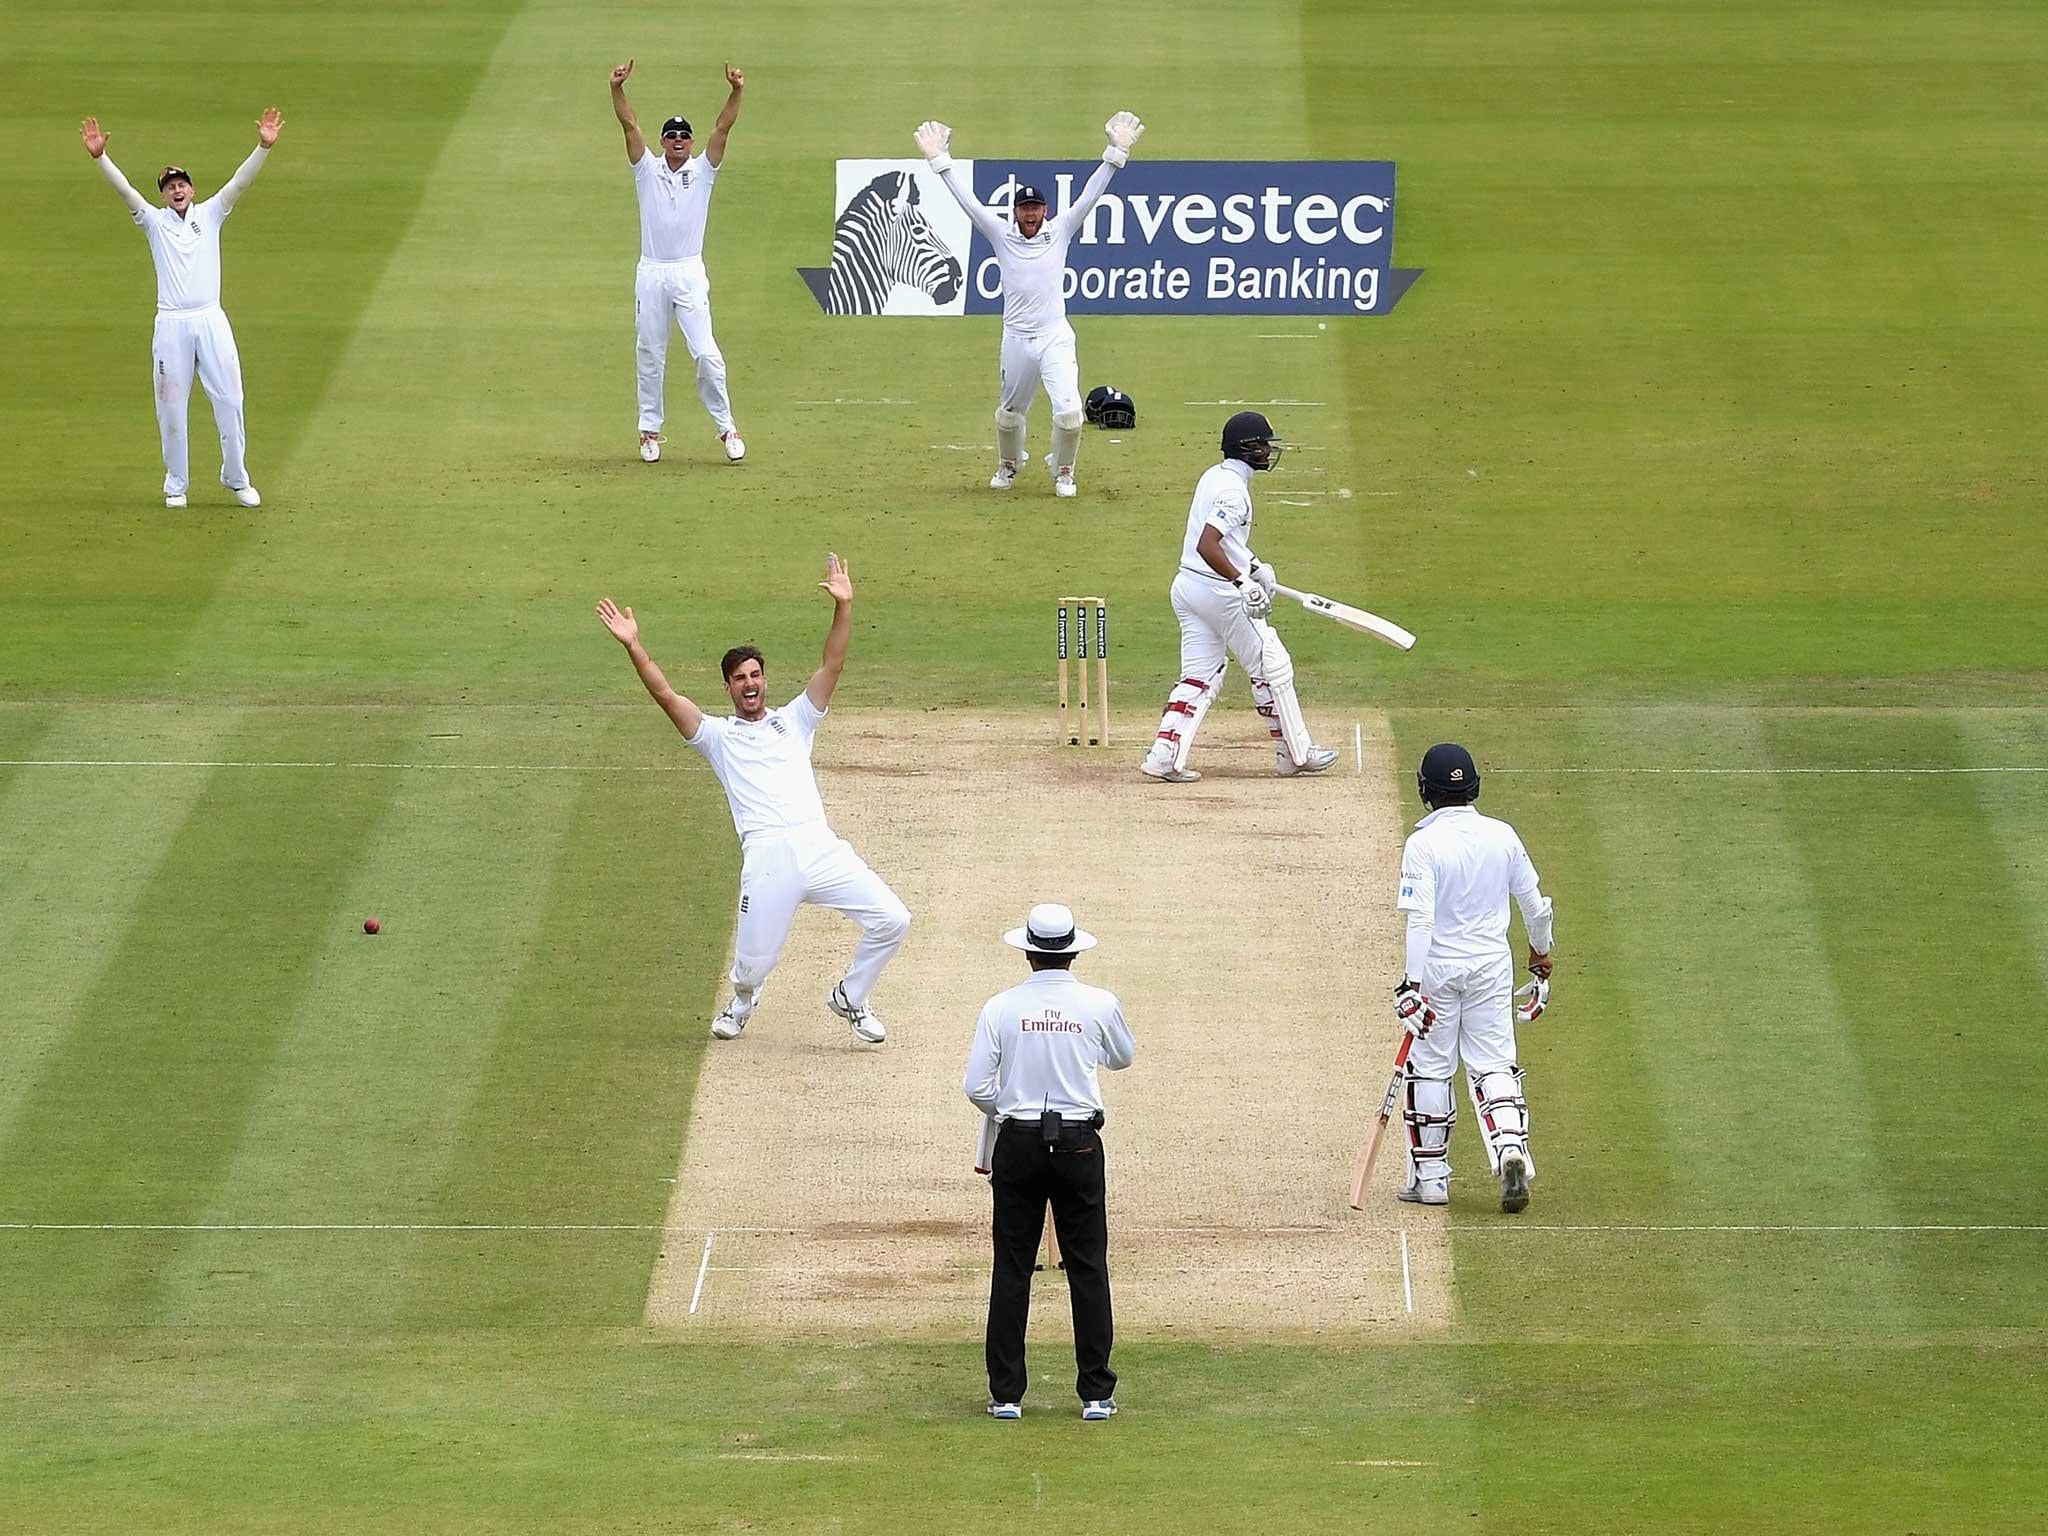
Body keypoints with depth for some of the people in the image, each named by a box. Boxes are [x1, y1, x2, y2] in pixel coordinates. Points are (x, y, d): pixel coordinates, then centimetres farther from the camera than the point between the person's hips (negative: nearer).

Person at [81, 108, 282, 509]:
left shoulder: (210, 215, 9)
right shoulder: (154, 221, 7)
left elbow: (241, 181, -3)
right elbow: (123, 188, -7)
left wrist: (263, 147, -18)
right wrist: (100, 157, -23)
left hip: (211, 321, 0)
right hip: (171, 325, 0)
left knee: (229, 400, 0)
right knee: (171, 407, 2)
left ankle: (237, 479, 12)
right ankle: (176, 484, 13)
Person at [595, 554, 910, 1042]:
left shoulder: (793, 721, 24)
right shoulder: (718, 735, 18)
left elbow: (831, 668, 14)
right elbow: (667, 697, 6)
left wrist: (843, 607, 3)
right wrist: (634, 647, -4)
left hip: (820, 847, 2)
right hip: (766, 854, -2)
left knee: (892, 920, -10)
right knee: (754, 962, -4)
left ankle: (850, 997, 14)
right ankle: (743, 1002, 35)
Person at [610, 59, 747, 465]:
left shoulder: (702, 171, 4)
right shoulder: (647, 169, 5)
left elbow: (723, 128, -7)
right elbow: (630, 125, -6)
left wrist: (736, 93, -21)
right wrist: (617, 89, -20)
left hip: (690, 274, -1)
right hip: (651, 274, 1)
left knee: (706, 353, -7)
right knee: (650, 356, 7)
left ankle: (726, 426, 2)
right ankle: (650, 429, 16)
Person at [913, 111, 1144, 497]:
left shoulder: (1059, 232, 3)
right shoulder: (1002, 235, 4)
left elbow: (1090, 196, -1)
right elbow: (967, 200, 2)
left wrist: (1116, 153, -9)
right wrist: (940, 160, -2)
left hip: (1056, 337, -1)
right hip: (1016, 338, 1)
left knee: (1068, 411, -14)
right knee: (1010, 412, 14)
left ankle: (1062, 471, 12)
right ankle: (1008, 465, 42)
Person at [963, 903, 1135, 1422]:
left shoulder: (1001, 1008, -5)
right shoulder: (1100, 1005, -3)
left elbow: (976, 1087, -7)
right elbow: (1122, 1058, 17)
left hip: (1018, 1144, 0)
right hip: (1079, 1144, 0)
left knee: (1012, 1268, 6)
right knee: (1088, 1267, 6)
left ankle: (1007, 1394, 5)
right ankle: (1096, 1393, 6)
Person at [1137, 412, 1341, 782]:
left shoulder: (1214, 476, 11)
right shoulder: (1233, 490, -19)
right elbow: (1207, 546, -29)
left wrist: (1253, 565, 20)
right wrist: (1243, 581, -30)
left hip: (1188, 586, 9)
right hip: (1220, 592, -9)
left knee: (1200, 677, 10)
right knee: (1272, 668, 5)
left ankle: (1164, 756, -1)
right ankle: (1295, 754, 13)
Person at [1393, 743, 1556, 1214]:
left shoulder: (1424, 843, -15)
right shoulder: (1502, 836, -1)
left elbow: (1420, 918, -21)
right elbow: (1535, 904, 7)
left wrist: (1413, 984, -22)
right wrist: (1541, 953, 25)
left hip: (1438, 965, -4)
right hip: (1492, 963, 4)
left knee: (1429, 1069, 8)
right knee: (1494, 1066, 8)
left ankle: (1430, 1176, 13)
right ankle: (1511, 1148, -15)